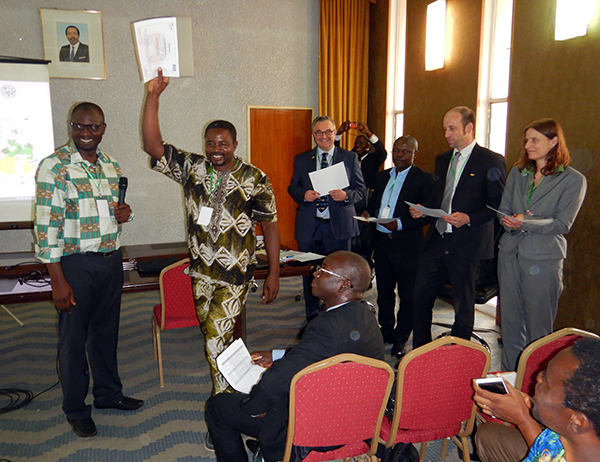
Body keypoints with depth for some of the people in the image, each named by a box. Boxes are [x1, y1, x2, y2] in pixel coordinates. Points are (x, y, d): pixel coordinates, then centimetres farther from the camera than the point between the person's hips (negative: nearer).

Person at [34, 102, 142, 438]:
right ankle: (76, 410, 26)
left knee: (107, 331, 18)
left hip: (112, 259, 6)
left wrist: (125, 214, -4)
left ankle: (108, 393, 37)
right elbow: (47, 226, -14)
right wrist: (58, 280, -17)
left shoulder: (112, 166, 8)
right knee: (74, 338, 8)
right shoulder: (54, 167, -10)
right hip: (76, 263, -5)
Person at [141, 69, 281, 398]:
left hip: (235, 274, -4)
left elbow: (269, 226, -4)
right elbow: (153, 146, -8)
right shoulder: (192, 168, 0)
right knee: (212, 334, 17)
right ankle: (231, 383, 41)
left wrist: (274, 274, -5)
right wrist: (153, 96, -16)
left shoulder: (254, 179, -8)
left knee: (216, 337, -8)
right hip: (200, 271, 5)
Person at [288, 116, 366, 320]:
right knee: (309, 274, 10)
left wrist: (346, 195, -16)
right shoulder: (301, 159, 10)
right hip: (309, 226, 2)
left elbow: (361, 189, 5)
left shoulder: (350, 158, 5)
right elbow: (292, 187, 11)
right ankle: (312, 318, 26)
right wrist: (303, 194, -11)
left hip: (339, 225, -1)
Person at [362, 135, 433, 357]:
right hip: (382, 241, 6)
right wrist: (368, 213, -2)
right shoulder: (382, 176, 13)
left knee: (407, 296, 7)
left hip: (407, 245, -5)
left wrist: (400, 224, -24)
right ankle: (386, 333, 32)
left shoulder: (424, 179, -6)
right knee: (384, 293, 16)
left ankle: (400, 339, 22)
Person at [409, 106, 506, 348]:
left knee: (463, 305, 7)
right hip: (437, 240, 6)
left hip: (467, 244, -6)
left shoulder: (491, 161, -6)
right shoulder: (442, 160, 15)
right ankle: (420, 353, 26)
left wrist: (469, 218, -21)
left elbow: (499, 205, -9)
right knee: (420, 297, 9)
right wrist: (422, 210, 2)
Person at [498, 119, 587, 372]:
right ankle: (509, 375, 25)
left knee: (538, 325, 3)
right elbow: (503, 211, 9)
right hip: (510, 253, 5)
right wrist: (512, 223, -13)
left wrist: (527, 224, -22)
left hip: (543, 258, -4)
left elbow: (563, 223, -9)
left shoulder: (573, 180, -4)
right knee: (510, 320, 11)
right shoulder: (517, 173, 10)